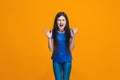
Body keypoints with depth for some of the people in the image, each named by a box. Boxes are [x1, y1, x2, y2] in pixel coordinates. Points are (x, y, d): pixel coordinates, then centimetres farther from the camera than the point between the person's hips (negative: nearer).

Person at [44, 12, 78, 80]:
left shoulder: (69, 32, -11)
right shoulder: (53, 33, -11)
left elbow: (71, 49, -12)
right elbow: (51, 49, -10)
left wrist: (73, 37, -22)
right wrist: (49, 38, -22)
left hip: (67, 60, 0)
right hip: (56, 60, 0)